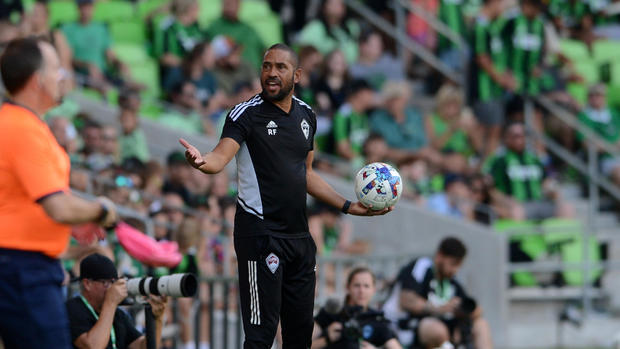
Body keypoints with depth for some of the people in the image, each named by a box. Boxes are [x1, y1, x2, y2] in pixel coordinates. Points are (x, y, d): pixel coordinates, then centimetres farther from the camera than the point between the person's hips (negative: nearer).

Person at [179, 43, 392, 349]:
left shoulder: (306, 115, 12)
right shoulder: (247, 114, -7)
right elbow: (221, 156, -24)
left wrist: (349, 207, 20)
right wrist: (201, 161, -46)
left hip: (299, 234, 7)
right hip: (260, 233, -7)